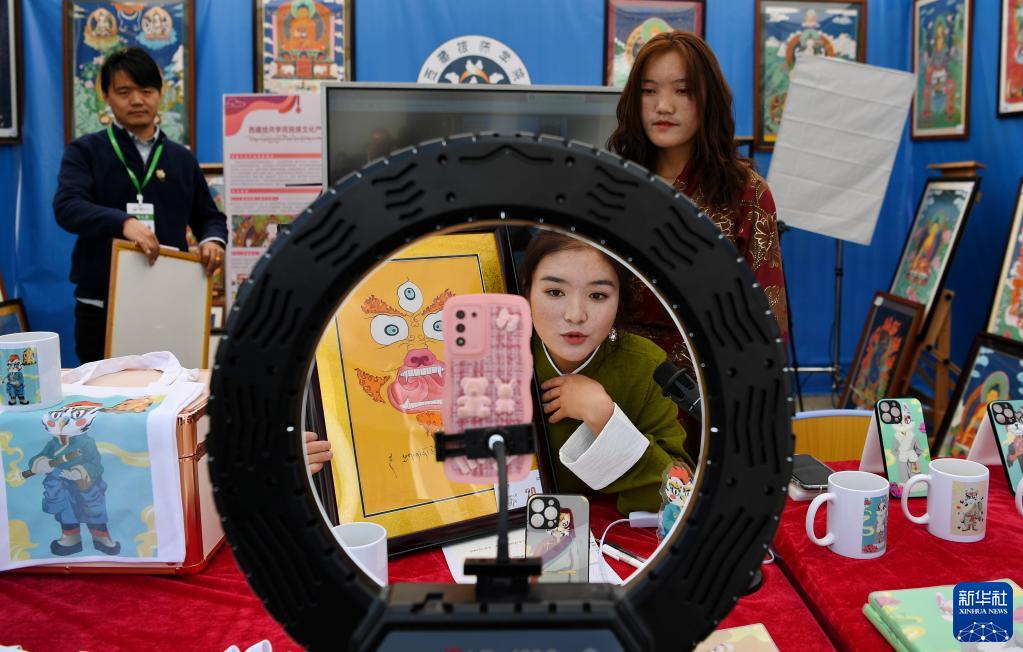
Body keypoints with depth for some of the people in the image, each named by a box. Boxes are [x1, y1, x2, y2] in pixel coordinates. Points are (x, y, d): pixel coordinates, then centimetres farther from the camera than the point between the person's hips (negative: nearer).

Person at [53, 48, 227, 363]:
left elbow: (209, 217, 18)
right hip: (102, 305, -2)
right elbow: (67, 206, -14)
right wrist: (123, 222, -33)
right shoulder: (85, 151, 3)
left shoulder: (182, 158, 13)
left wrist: (213, 240, -7)